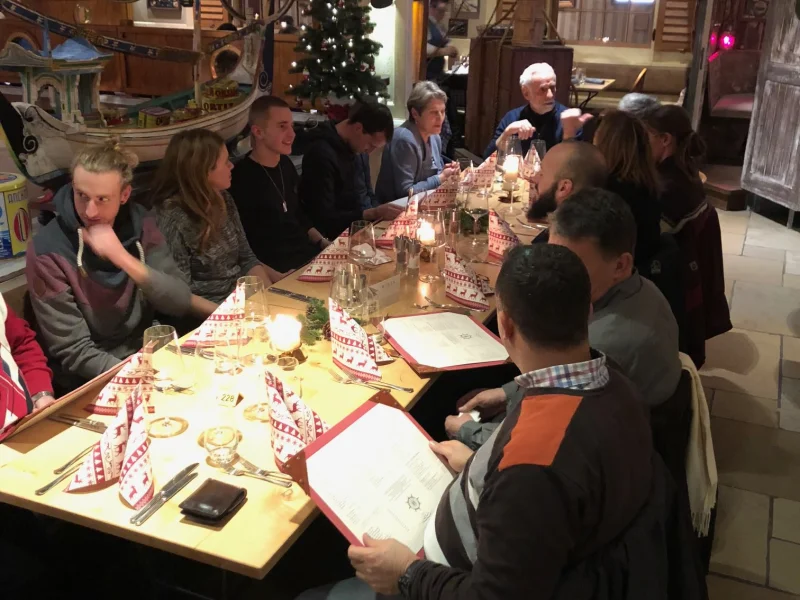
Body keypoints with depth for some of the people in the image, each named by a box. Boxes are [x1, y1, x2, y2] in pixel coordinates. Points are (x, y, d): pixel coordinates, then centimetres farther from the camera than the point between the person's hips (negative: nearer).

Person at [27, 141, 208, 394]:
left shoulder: (139, 224, -5)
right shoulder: (48, 251, -16)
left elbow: (181, 302, -12)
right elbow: (73, 352, -15)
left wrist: (123, 258, -25)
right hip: (90, 382, -5)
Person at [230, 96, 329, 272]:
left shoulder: (286, 165, 9)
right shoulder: (241, 180, -16)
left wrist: (323, 243, 10)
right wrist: (280, 276, -22)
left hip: (309, 255, 8)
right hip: (279, 271, -8)